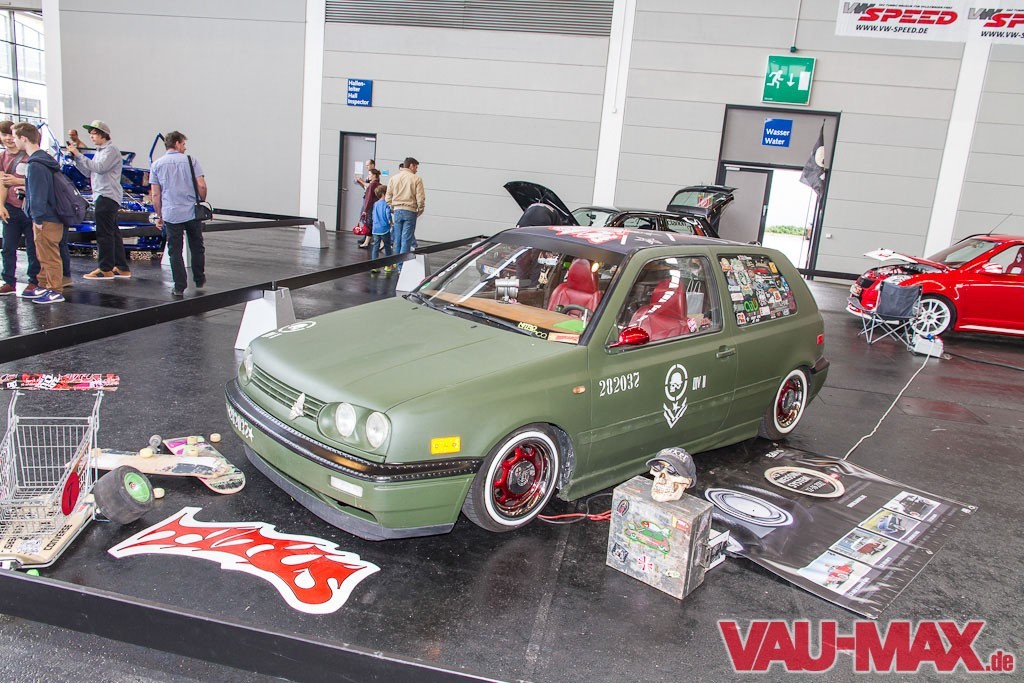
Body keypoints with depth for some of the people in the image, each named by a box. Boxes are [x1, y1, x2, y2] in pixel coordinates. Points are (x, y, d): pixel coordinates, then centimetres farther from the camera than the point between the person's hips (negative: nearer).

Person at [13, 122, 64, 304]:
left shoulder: (35, 165, -19)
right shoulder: (43, 159, 13)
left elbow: (38, 194, -21)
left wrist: (38, 218, -16)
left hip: (45, 220, -10)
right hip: (51, 217, 10)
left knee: (49, 256, -3)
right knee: (43, 256, 18)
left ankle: (55, 291, 2)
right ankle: (45, 287, 27)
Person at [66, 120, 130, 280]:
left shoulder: (111, 150, -8)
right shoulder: (99, 151, 21)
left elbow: (99, 168, -21)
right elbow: (88, 171, 17)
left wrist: (79, 154, -16)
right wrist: (75, 157, 7)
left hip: (107, 196, -10)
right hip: (102, 196, 10)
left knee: (104, 233, -7)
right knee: (112, 232, 9)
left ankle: (105, 269, -4)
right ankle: (122, 268, 12)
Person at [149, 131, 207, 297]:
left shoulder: (157, 165, 4)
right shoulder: (190, 160, 0)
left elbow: (155, 194, 2)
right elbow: (201, 185, -7)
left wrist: (159, 216, 10)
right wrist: (202, 202, 10)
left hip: (171, 215, 0)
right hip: (192, 213, 0)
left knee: (175, 251, 5)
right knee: (197, 248, 16)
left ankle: (179, 287, 3)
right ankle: (199, 280, 26)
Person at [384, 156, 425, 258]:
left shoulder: (394, 178, 7)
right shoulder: (416, 179, -4)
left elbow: (388, 197, 7)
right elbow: (420, 198, -6)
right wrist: (420, 211, 8)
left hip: (397, 211, 4)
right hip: (410, 211, -4)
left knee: (397, 239, 12)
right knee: (406, 239, -3)